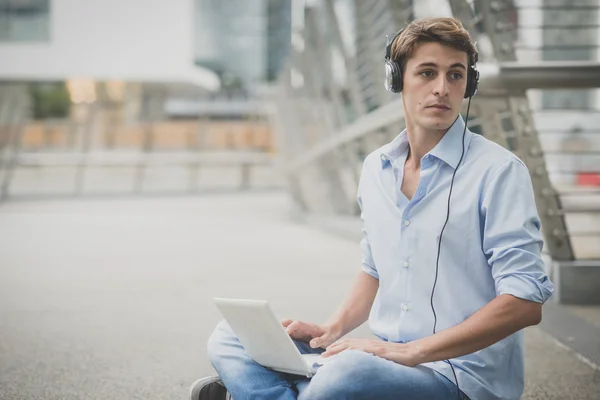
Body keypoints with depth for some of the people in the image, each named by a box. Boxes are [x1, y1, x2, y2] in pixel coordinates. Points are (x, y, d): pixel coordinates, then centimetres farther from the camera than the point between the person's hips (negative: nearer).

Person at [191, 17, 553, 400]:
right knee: (231, 338, 0)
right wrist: (334, 329, 5)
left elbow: (526, 302, -16)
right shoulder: (376, 168, 11)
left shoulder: (498, 171, -10)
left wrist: (411, 351, -20)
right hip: (385, 357, 7)